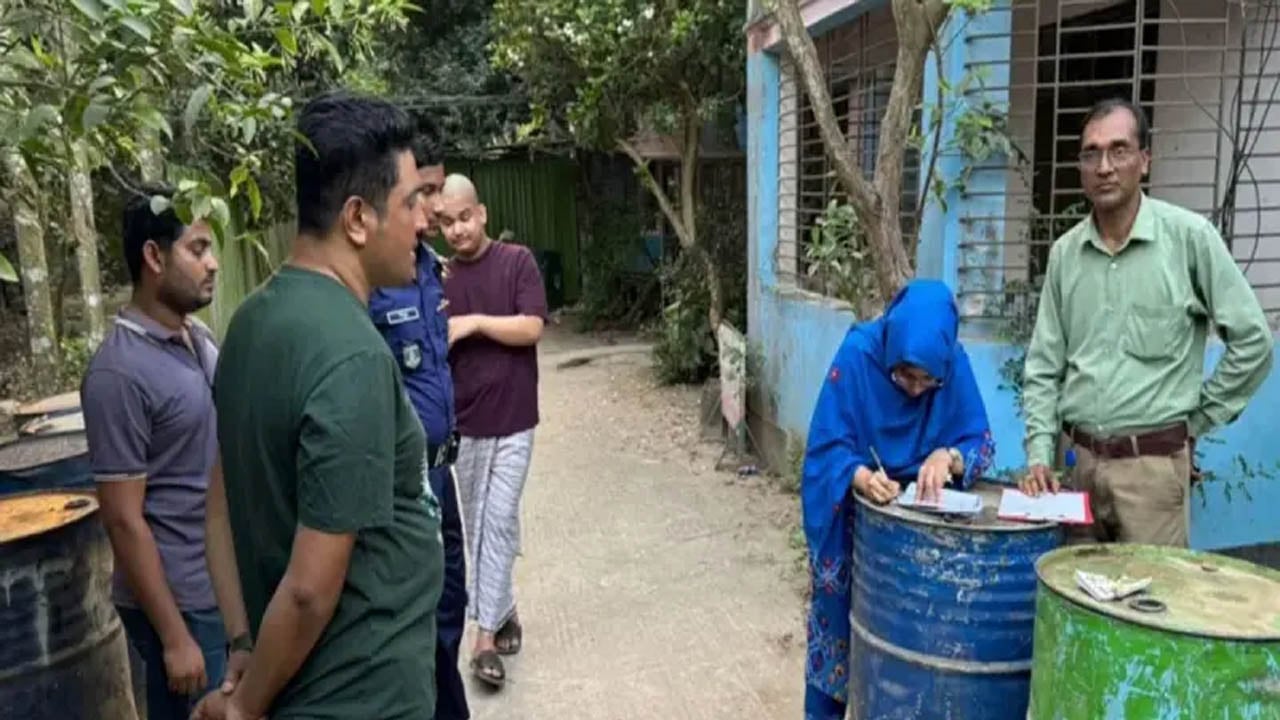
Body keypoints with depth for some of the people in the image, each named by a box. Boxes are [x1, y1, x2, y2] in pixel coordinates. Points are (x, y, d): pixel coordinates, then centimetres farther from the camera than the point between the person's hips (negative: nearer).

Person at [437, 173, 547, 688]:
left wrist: (474, 322, -16)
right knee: (477, 525, 12)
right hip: (463, 420, 4)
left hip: (512, 418, -3)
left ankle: (486, 634, 3)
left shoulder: (517, 262, -5)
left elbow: (531, 328, -13)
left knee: (498, 523, -3)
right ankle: (504, 612, 30)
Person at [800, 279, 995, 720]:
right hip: (849, 515, -2)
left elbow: (981, 442, -13)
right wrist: (862, 479, -41)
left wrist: (948, 457, -34)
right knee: (838, 620, 8)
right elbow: (826, 448, -22)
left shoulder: (955, 365, -16)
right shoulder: (857, 354, -24)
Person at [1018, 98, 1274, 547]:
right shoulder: (1065, 252, 5)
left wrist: (1198, 419, 0)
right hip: (1076, 459, 4)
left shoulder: (1190, 237, -6)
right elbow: (1044, 365, 7)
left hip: (1152, 463, -3)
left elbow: (1252, 341, -2)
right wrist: (1040, 453, -2)